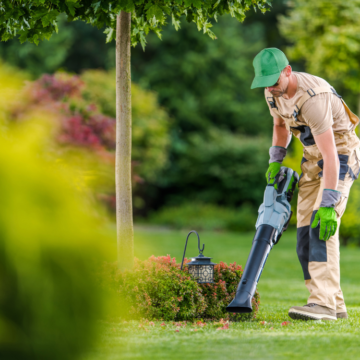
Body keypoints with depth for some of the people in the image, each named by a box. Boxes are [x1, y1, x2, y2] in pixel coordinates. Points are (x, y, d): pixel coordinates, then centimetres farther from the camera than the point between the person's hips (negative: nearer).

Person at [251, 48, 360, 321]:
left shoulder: (312, 98, -32)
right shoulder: (273, 92, -4)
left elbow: (330, 155, -36)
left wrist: (328, 204, -39)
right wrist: (275, 161, 6)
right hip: (312, 156, 9)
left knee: (321, 226, -24)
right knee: (306, 230, 1)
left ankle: (323, 303, -30)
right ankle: (335, 305, 5)